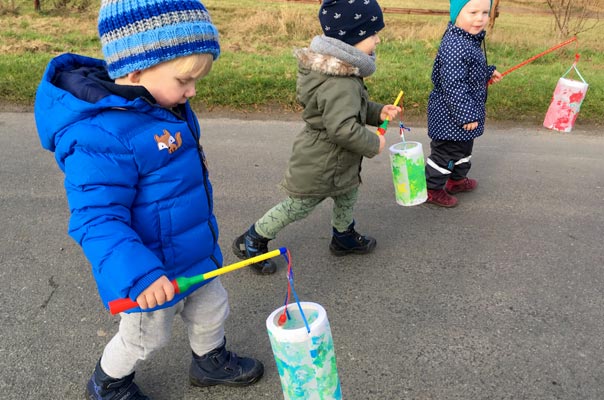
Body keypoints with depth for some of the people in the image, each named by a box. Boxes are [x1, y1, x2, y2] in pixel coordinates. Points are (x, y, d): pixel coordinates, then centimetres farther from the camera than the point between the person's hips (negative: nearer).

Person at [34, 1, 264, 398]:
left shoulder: (163, 105, -2)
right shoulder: (99, 135, -33)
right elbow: (96, 219, -33)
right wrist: (137, 275, -44)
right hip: (152, 276, -8)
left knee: (211, 310, 26)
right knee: (145, 337, 19)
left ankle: (211, 361, 55)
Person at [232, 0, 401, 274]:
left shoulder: (343, 72, 1)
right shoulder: (340, 84, -33)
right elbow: (342, 128, -39)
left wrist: (377, 112, 3)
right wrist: (373, 144, -24)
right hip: (318, 166, -10)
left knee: (347, 195, 25)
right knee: (297, 207, 6)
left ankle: (344, 237, 50)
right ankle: (251, 242, 24)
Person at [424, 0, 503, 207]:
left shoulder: (470, 39, 4)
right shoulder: (455, 46, -29)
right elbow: (453, 86, -30)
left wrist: (488, 72, 24)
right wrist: (467, 115, -26)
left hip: (466, 110, 10)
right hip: (452, 116, -10)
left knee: (464, 148, 26)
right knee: (446, 152, 5)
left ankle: (457, 179, 45)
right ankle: (432, 189, 22)